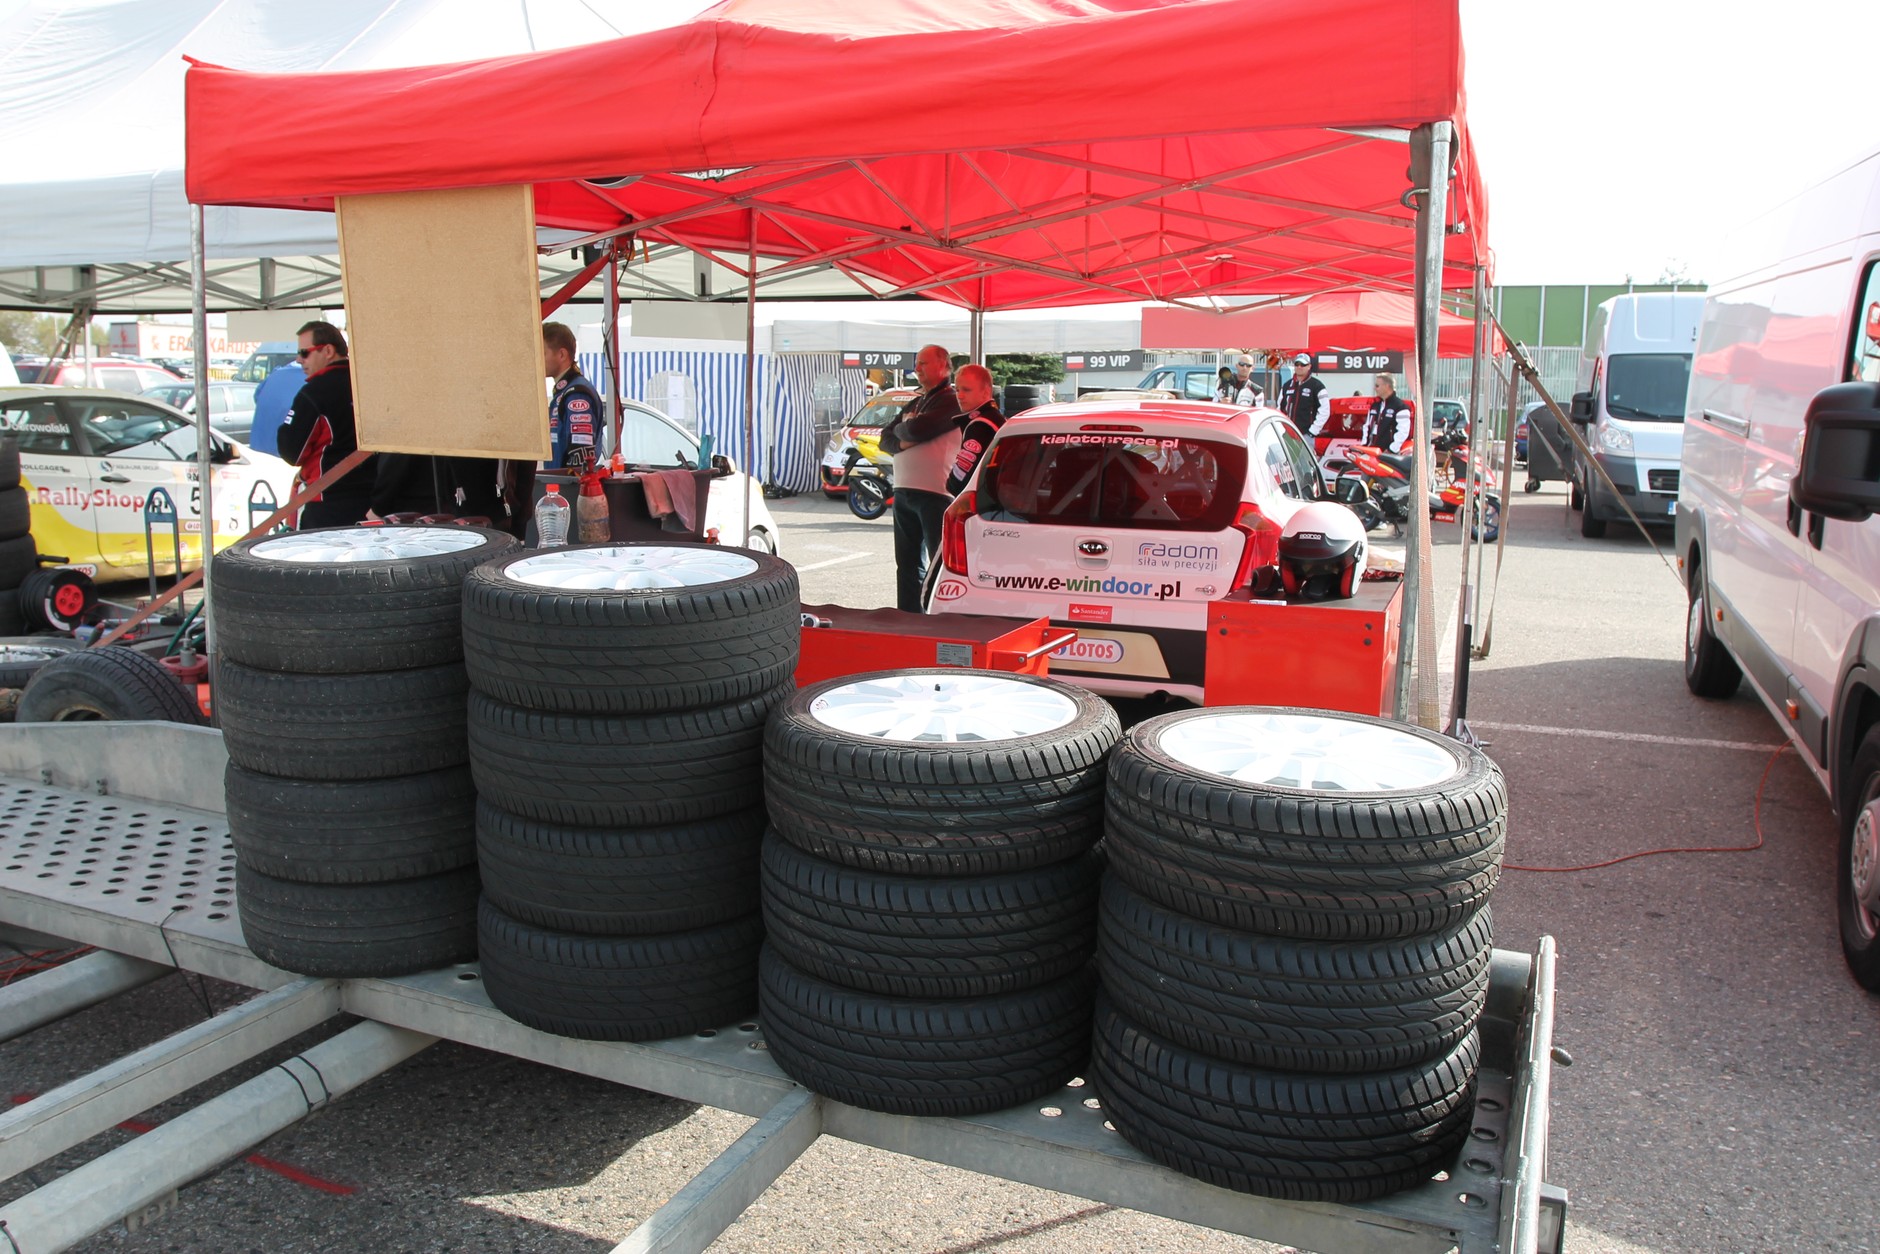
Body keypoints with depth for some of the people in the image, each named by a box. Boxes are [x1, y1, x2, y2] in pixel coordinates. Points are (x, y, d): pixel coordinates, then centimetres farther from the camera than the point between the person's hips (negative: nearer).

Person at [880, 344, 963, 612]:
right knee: (907, 565, 13)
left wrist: (902, 428, 3)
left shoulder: (950, 401, -7)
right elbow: (886, 439, 15)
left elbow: (918, 429, -20)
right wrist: (902, 442, -8)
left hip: (934, 494, -8)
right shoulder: (914, 404, 21)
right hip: (903, 492, 9)